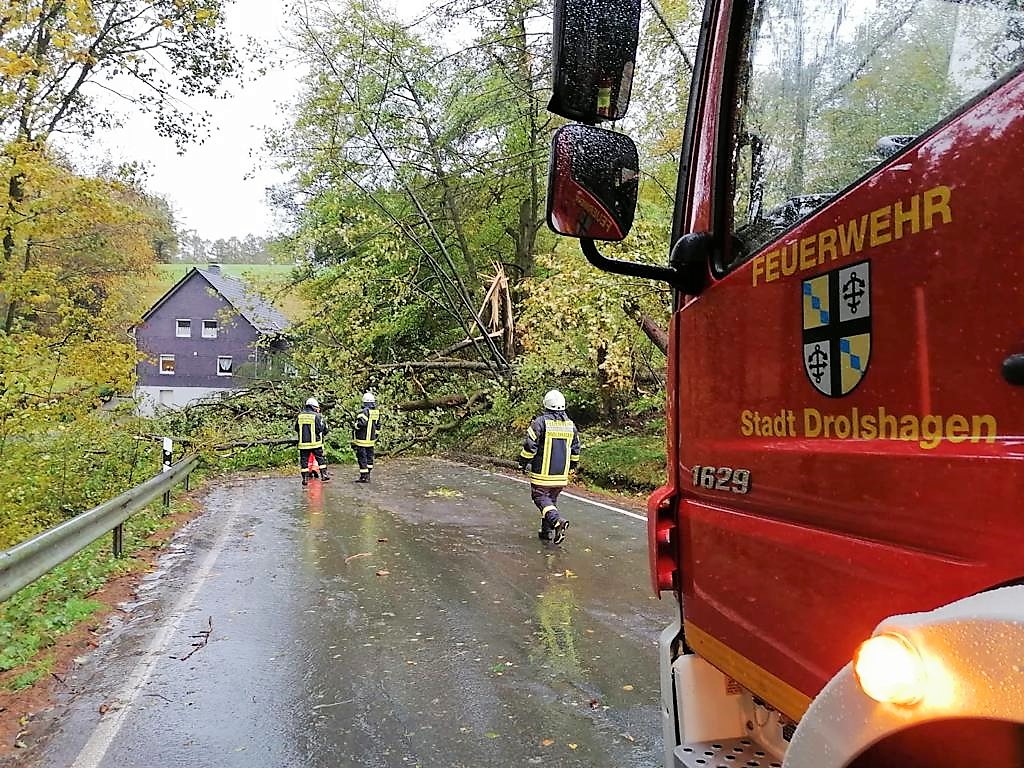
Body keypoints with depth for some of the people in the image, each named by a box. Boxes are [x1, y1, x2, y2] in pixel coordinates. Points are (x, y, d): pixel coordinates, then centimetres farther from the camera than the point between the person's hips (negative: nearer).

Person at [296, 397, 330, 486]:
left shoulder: (299, 416, 4)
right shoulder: (316, 416, -8)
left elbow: (296, 428, 12)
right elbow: (322, 429, -7)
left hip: (303, 443, 3)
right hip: (315, 442, -2)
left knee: (304, 460, 7)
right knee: (320, 459, 11)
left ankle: (305, 478, 6)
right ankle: (324, 475, 13)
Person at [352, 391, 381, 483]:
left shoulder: (364, 412, -16)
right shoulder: (377, 412, 7)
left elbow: (362, 423, -28)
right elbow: (378, 426, 15)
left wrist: (354, 425, -10)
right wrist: (375, 436, 25)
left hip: (361, 440, -7)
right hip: (371, 440, 7)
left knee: (362, 458, -2)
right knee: (369, 457, 15)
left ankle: (364, 477, 0)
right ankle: (368, 475, 23)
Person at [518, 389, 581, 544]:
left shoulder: (540, 422, -11)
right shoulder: (570, 424, 8)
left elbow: (530, 445, -11)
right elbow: (575, 449, 15)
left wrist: (524, 462, 1)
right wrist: (572, 466, 28)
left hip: (543, 471, -5)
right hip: (561, 473, 6)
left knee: (540, 496, 0)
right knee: (552, 499, 16)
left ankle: (557, 520, -23)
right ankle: (547, 531, 20)